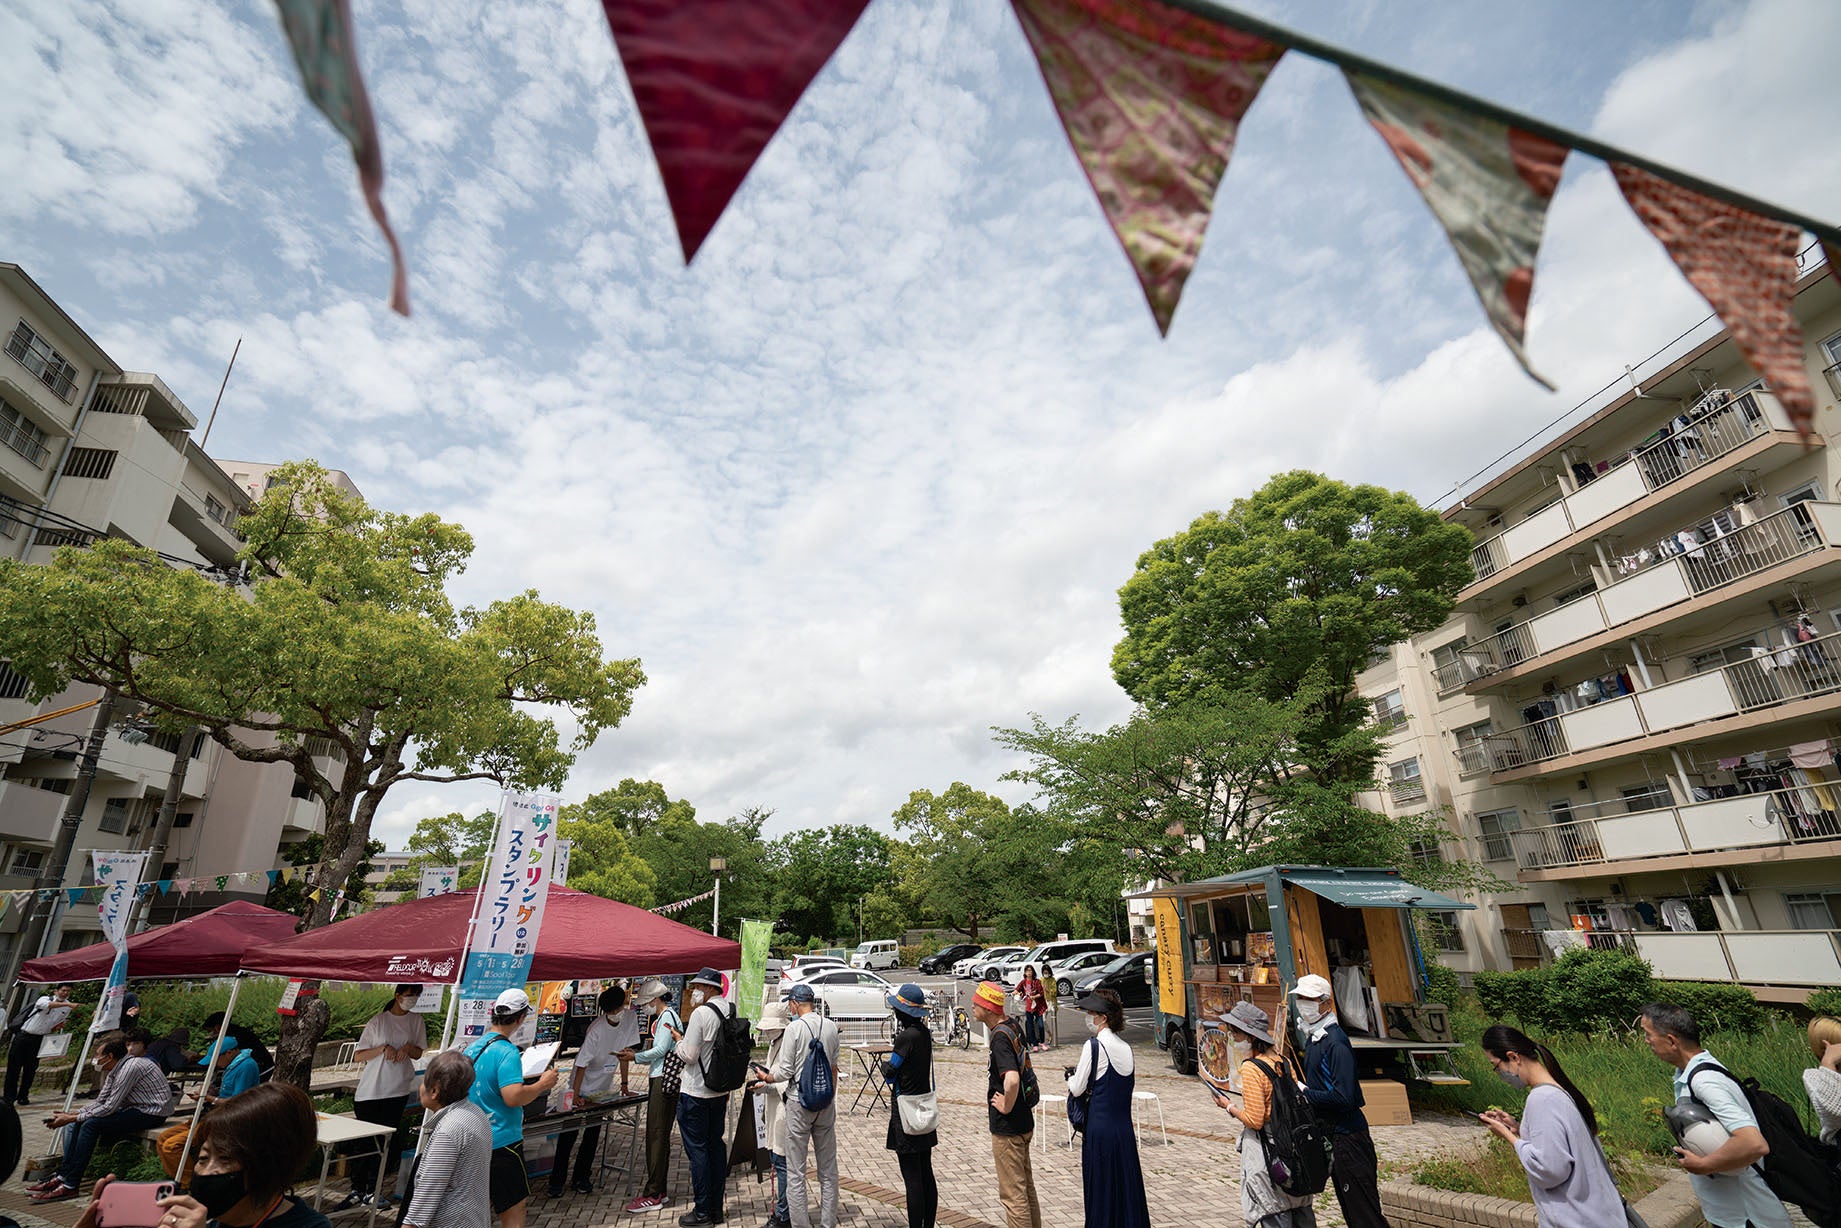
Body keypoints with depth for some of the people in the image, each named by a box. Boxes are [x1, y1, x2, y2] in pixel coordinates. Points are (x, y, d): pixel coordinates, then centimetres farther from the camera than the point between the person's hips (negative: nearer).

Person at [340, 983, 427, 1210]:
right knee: (364, 1140, 2)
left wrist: (407, 1048, -10)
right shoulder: (378, 1021, -4)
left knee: (385, 1142, 5)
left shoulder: (418, 1021, 5)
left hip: (397, 1091, 2)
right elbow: (357, 1056, -2)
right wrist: (383, 1048, -17)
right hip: (370, 1091, -2)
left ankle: (372, 1190, 16)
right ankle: (357, 1189, 16)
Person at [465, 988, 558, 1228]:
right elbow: (513, 1097, -29)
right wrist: (543, 1084, -14)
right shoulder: (507, 1051, -21)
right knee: (515, 1206, 2)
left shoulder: (473, 1048, 5)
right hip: (501, 1142, -8)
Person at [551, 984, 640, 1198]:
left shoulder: (630, 1019, -13)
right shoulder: (597, 1029, -28)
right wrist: (575, 1094, -27)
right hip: (583, 1085, -4)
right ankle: (556, 1180, 12)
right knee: (569, 1132, 0)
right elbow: (582, 1063, -25)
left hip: (603, 1087, 4)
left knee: (593, 1133, 10)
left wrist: (624, 1085, 1)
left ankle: (582, 1176, 22)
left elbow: (624, 1053, -3)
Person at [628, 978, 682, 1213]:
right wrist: (637, 1053, 12)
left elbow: (661, 1050, -18)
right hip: (658, 1079, 10)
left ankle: (653, 1195, 0)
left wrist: (635, 1057, -9)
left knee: (657, 1136, -5)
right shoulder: (661, 1018, 18)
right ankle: (658, 1189, 23)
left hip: (665, 1080, -10)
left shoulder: (667, 1016, -12)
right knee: (655, 1135, 14)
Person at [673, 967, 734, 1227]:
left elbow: (689, 1055, -18)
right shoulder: (731, 1010, 4)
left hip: (696, 1093, -7)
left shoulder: (701, 1013, -20)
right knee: (716, 1145, 14)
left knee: (697, 1148, 3)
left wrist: (678, 1039, -2)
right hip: (720, 1090, 7)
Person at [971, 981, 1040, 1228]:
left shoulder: (1000, 1037, -25)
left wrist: (1007, 1106, -23)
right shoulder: (1013, 1026, 4)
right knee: (1026, 1185, 22)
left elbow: (1012, 1079, -40)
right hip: (1025, 1121, 9)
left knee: (1012, 1193, 4)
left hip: (1007, 1126, -9)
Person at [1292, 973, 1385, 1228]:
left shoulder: (1335, 1042, -22)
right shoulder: (1313, 1039, 8)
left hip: (1347, 1137, -10)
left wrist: (1303, 1093, -21)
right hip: (1330, 1134, 10)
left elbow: (1343, 1097, -27)